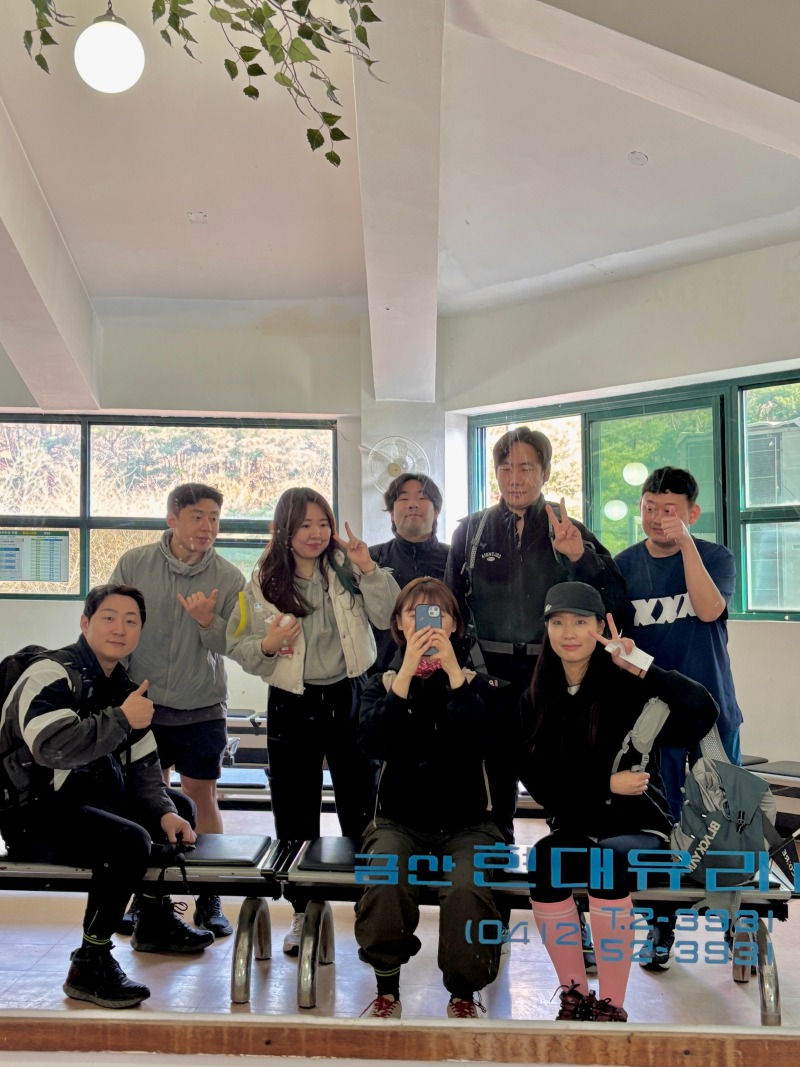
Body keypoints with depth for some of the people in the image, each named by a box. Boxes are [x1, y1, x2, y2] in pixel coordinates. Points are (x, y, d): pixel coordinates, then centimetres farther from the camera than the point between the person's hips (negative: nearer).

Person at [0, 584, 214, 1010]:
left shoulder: (123, 688, 12)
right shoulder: (52, 675, -16)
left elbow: (142, 767, 12)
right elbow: (52, 748, -34)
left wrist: (165, 813, -4)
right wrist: (121, 719, -27)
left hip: (89, 798, 10)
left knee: (178, 809, 18)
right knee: (130, 842, -31)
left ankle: (155, 920, 31)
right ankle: (90, 965, -16)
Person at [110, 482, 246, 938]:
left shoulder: (230, 578, -5)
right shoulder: (134, 564, -5)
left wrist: (209, 622, -25)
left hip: (202, 709, -1)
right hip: (142, 703, 1)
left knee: (203, 796, 4)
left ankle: (209, 899, 18)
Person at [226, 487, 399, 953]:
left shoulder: (347, 570, -1)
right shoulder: (263, 583, -1)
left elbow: (389, 616, -10)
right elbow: (240, 647, 0)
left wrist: (369, 570, -21)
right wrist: (267, 646, -21)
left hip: (347, 697, 0)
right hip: (292, 704, 0)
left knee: (361, 808, 8)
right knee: (295, 816, 9)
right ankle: (304, 911, 25)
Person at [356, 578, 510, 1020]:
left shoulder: (474, 684, 7)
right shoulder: (382, 685, 9)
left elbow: (494, 743, -13)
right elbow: (373, 742, -12)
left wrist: (455, 674, -18)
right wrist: (406, 673, -19)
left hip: (465, 824, 0)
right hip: (399, 821, 1)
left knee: (466, 891, -31)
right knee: (385, 884, -31)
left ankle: (463, 995, -5)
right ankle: (387, 992, -7)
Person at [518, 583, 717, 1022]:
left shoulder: (627, 686, -6)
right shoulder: (536, 700, 5)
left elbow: (702, 712, -21)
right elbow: (538, 780, 2)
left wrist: (641, 668, -26)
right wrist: (607, 785, -9)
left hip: (638, 825, -3)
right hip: (575, 828, 3)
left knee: (608, 857, -34)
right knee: (543, 859, -29)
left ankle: (611, 1005, -22)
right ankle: (574, 995, -13)